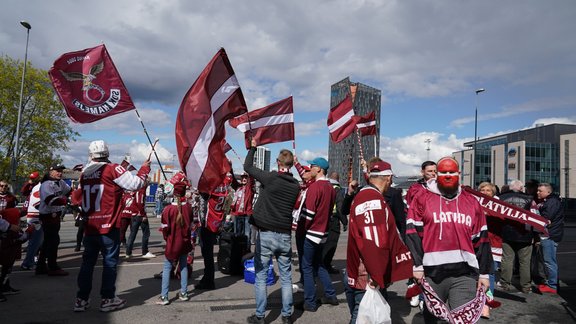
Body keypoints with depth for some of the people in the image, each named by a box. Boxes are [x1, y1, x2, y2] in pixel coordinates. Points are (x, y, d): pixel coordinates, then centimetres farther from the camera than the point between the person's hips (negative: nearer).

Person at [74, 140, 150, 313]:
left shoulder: (84, 174, 7)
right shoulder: (113, 169, -11)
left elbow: (81, 201, 18)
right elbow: (136, 183, -11)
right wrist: (144, 168, 3)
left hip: (89, 227, 5)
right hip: (108, 227, -5)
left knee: (88, 261, 13)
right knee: (110, 261, 5)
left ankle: (81, 299, 18)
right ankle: (108, 299, 10)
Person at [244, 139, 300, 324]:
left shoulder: (270, 178, -11)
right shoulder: (296, 186, 2)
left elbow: (247, 166, 1)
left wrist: (253, 147, 14)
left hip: (266, 234, -3)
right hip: (285, 235, 4)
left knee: (261, 276, 6)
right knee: (286, 277, 11)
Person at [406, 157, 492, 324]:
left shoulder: (472, 202, 10)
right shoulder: (422, 198, 0)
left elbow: (481, 240, 12)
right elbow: (413, 232, -4)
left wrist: (484, 273, 10)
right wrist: (417, 265, -9)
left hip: (465, 273, 1)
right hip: (432, 271, -1)